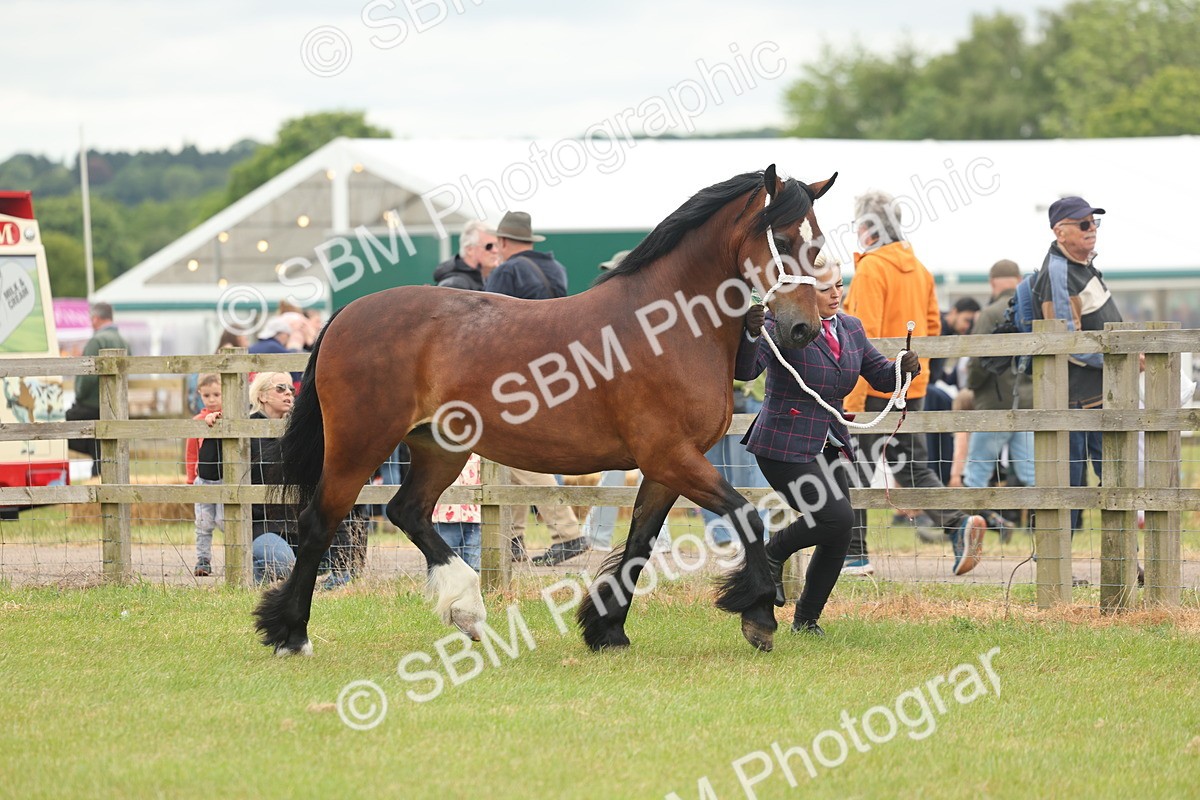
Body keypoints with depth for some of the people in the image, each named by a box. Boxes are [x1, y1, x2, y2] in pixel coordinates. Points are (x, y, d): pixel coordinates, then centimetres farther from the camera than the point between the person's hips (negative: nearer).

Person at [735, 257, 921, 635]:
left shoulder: (850, 328, 10)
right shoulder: (783, 328, -12)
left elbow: (881, 377, 14)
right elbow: (745, 371, -24)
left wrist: (904, 368, -8)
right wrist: (751, 333, -43)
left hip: (830, 445, 8)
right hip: (787, 446, -8)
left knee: (838, 539, 5)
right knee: (838, 518, -20)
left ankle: (806, 619, 21)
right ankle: (774, 551, 6)